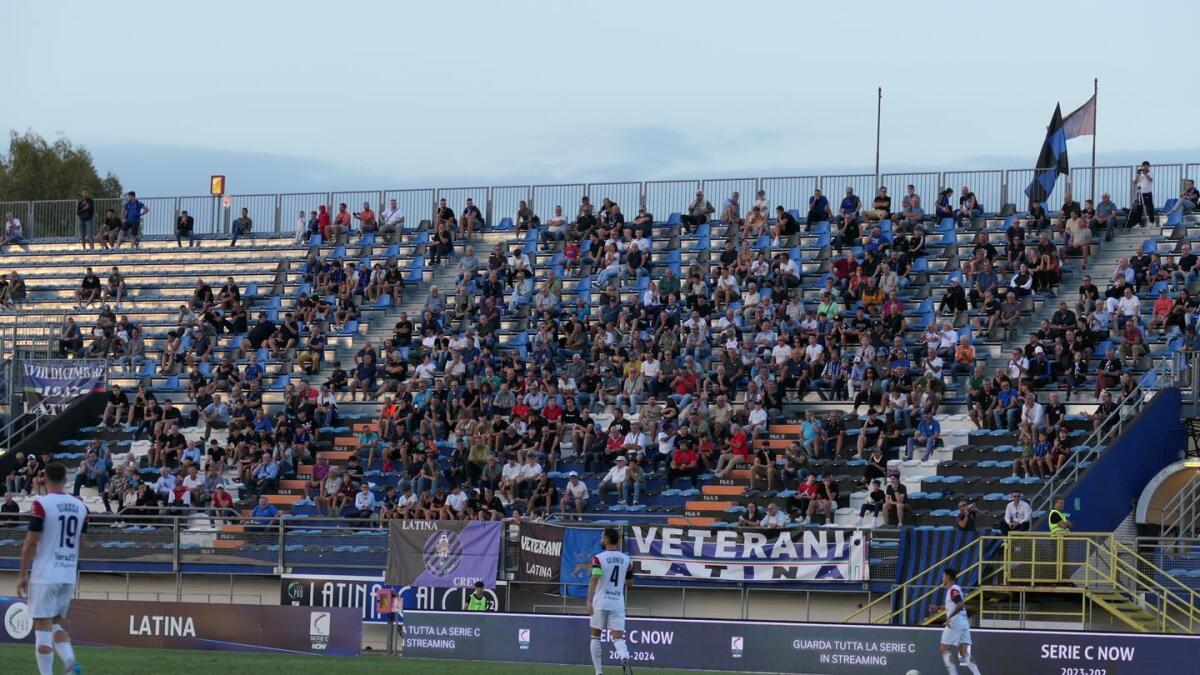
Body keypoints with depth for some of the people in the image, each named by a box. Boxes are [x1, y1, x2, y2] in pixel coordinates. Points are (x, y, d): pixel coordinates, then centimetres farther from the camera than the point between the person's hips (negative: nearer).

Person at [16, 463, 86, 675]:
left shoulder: (41, 504, -11)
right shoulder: (80, 507, 7)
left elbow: (31, 542, -11)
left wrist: (22, 574, -4)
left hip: (44, 576, -6)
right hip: (69, 576, 6)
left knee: (42, 629, -2)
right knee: (56, 623, 18)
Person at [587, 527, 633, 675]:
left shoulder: (599, 558, -6)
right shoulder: (626, 560, 7)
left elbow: (594, 579, -17)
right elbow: (630, 582, 16)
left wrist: (589, 601, -20)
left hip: (600, 602, -3)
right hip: (618, 603, 3)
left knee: (595, 637, 12)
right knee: (618, 638, 0)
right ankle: (625, 659, -31)